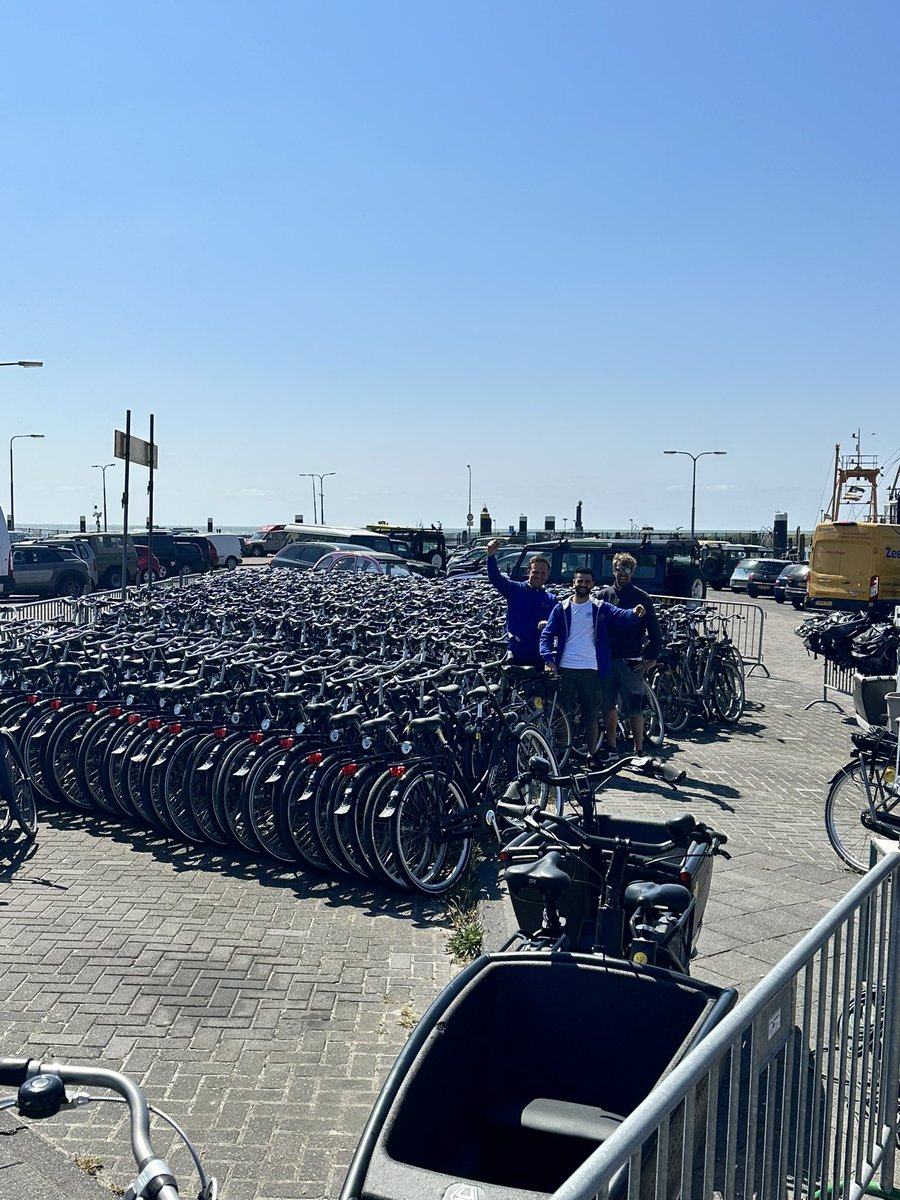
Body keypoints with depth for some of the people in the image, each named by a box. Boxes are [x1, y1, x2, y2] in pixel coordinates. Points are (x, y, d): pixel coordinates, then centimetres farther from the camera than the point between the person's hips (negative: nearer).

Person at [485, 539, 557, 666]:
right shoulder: (515, 590, 1)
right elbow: (496, 578, -14)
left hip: (541, 657, 3)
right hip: (517, 655, -3)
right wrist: (491, 556, -31)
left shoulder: (551, 599, 9)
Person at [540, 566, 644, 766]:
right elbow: (547, 635, 2)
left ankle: (592, 754, 18)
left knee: (591, 715, 5)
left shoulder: (600, 608, 4)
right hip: (565, 668, 0)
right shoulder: (561, 609, 6)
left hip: (590, 669, 0)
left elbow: (620, 615, -11)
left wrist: (634, 613, -34)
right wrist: (548, 658, -13)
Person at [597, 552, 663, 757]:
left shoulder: (641, 598, -1)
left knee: (634, 709, -2)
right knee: (609, 706, 11)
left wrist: (653, 659, -5)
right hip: (606, 660, 3)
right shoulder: (604, 595, 7)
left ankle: (639, 751, 7)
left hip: (631, 662, -3)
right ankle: (611, 747, 23)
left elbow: (654, 631, 1)